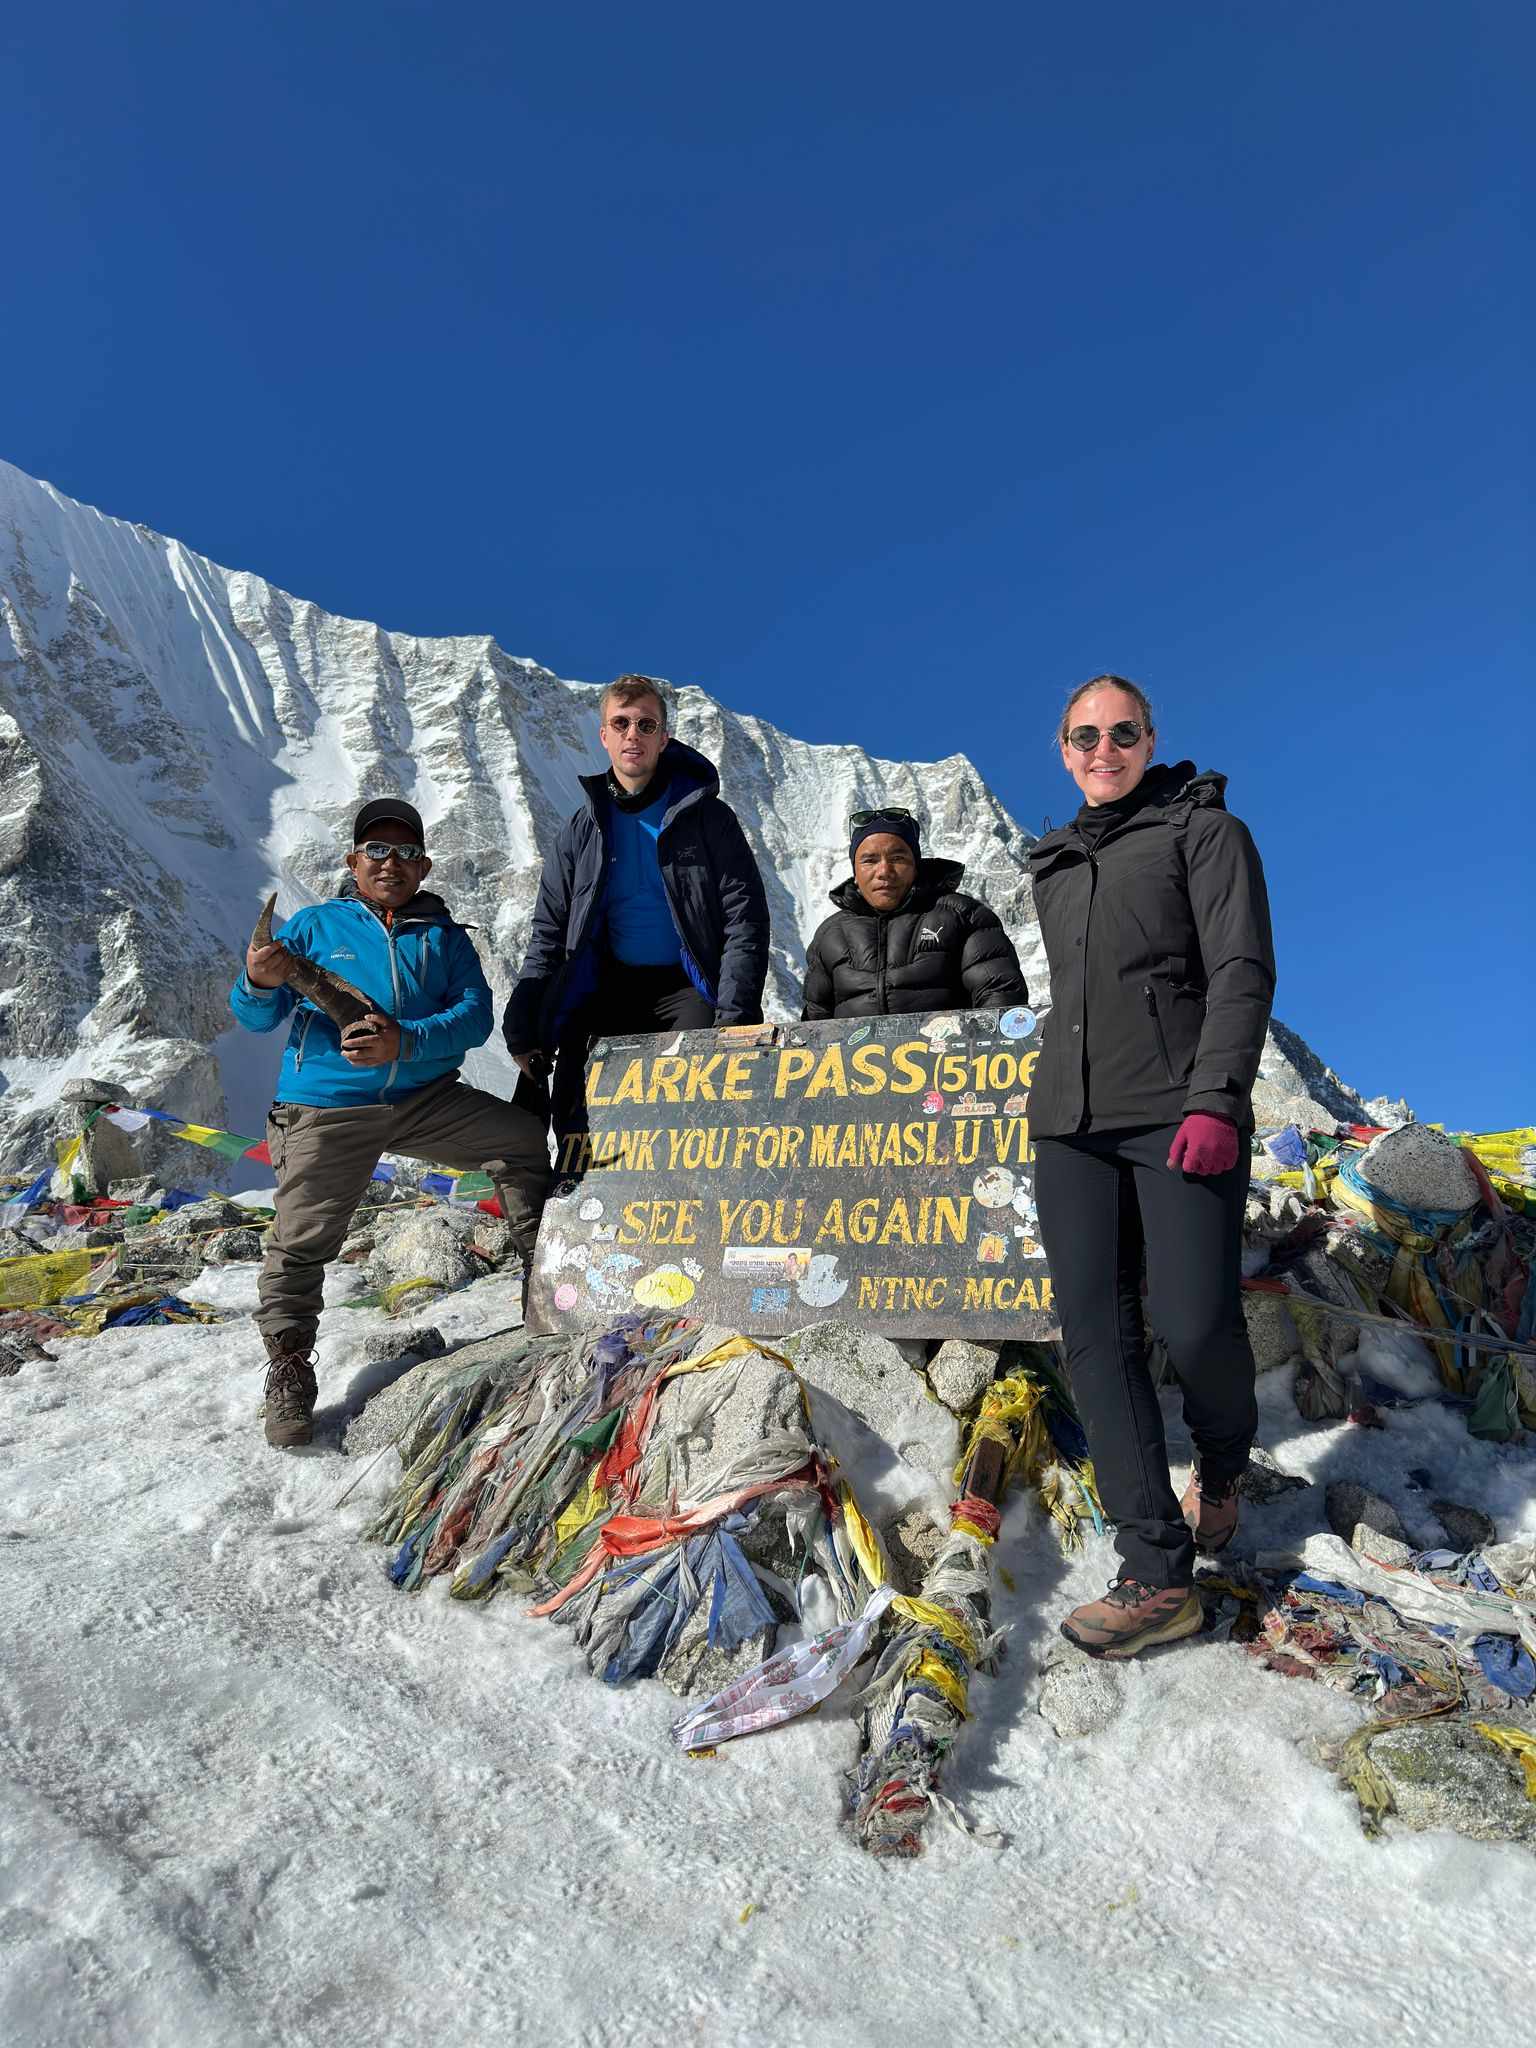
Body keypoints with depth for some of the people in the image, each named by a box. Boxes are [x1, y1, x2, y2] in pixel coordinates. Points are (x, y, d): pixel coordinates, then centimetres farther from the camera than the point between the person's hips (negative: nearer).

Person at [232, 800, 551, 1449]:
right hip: (326, 1110, -2)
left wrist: (404, 1043, -23)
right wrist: (259, 984, -24)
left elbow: (475, 1015, -6)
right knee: (302, 1240, -6)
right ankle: (288, 1372, 11)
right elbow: (258, 1017, 2)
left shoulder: (443, 935, 10)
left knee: (522, 1138, -5)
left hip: (428, 1099, 2)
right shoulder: (314, 926, 6)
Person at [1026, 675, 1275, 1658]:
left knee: (1195, 1322, -11)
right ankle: (1159, 1574, 2)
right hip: (1072, 1123, 5)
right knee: (1097, 1327, -3)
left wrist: (1215, 1101, -18)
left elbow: (1242, 972, -6)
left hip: (1180, 1117, -5)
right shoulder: (1056, 865, 21)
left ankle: (1225, 1463, 25)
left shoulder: (1203, 830, 4)